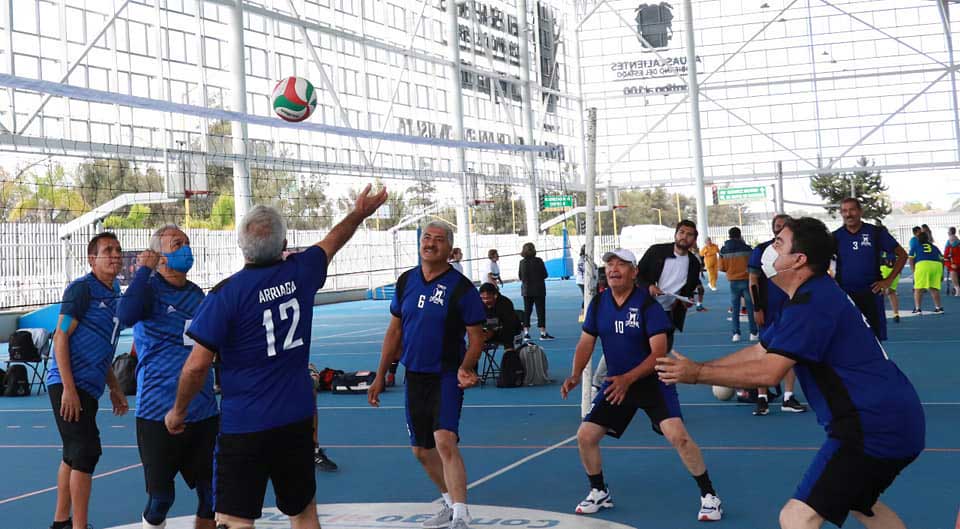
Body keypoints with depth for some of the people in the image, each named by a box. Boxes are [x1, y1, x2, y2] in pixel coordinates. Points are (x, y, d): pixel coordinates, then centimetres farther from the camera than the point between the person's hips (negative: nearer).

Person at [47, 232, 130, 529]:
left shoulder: (114, 294, 15)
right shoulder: (82, 288, -10)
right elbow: (61, 337, -15)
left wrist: (114, 388, 23)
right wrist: (69, 388, -21)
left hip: (89, 388, 9)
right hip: (70, 386, -9)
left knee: (74, 455, 15)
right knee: (86, 452, -11)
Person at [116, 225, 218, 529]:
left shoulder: (196, 293, 12)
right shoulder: (149, 288, -7)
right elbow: (126, 316, -31)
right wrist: (145, 269, -23)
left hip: (204, 411, 6)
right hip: (159, 412, -6)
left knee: (211, 495, 10)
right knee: (161, 498, 3)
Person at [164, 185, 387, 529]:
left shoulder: (226, 294, -14)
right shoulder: (301, 272, -1)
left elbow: (197, 365, -13)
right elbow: (333, 240, 21)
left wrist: (178, 411, 3)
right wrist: (359, 213, 39)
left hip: (243, 425, -5)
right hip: (297, 419, 5)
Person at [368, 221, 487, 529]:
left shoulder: (461, 287, -10)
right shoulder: (406, 281, 5)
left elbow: (476, 336, -6)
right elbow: (394, 331, 13)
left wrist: (466, 369, -24)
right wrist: (380, 376, 13)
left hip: (446, 376, -6)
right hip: (414, 376, 6)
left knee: (445, 440, -23)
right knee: (421, 451, 14)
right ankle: (451, 504, 33)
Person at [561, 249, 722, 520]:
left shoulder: (647, 304, -16)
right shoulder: (598, 304, -1)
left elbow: (658, 352, -19)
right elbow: (586, 343, 4)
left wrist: (628, 379, -28)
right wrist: (575, 375, -13)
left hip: (652, 381, -5)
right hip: (616, 383, 5)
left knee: (677, 435, -22)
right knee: (585, 436, -1)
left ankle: (709, 496, -5)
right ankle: (599, 493, 23)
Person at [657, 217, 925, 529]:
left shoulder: (811, 302, -18)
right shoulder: (816, 294, 16)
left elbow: (768, 372, -23)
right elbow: (758, 352, 17)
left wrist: (697, 373, -15)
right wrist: (693, 368, 9)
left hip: (872, 428, -11)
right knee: (859, 503, 32)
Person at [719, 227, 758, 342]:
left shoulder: (724, 250, -4)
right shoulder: (747, 248, -8)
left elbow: (722, 268, 0)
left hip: (733, 282, 1)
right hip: (747, 280, -1)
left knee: (735, 309, 9)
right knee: (750, 308, 5)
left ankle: (736, 334, 5)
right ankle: (753, 333, 7)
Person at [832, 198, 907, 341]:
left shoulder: (876, 233, -1)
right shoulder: (836, 236, 3)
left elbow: (902, 255, 5)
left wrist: (889, 280, -2)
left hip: (871, 293, -1)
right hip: (844, 294, 1)